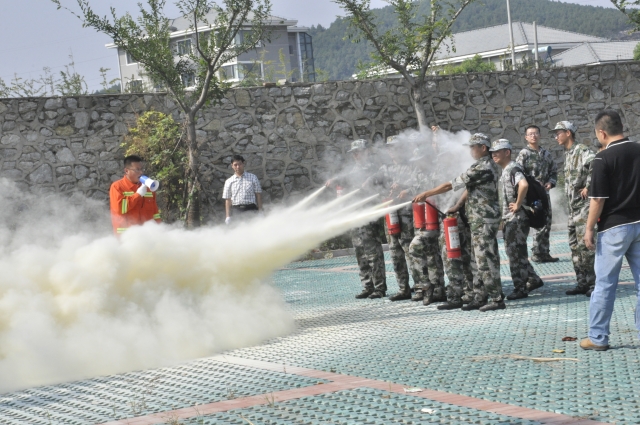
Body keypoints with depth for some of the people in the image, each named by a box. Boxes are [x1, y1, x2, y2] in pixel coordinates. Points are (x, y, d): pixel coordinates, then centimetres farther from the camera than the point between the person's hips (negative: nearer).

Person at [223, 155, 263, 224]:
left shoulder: (252, 177, 10)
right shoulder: (229, 181, 12)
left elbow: (258, 195, 9)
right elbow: (227, 200, 11)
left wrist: (260, 212, 1)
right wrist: (228, 217, 3)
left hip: (250, 210, -1)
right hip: (236, 210, 1)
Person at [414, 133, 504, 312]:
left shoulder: (482, 168, -19)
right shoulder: (488, 166, 13)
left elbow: (451, 185, -17)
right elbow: (470, 187, 17)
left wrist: (426, 194, -11)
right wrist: (457, 206, 7)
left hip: (484, 221, -10)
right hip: (479, 220, 10)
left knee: (486, 260, -7)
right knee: (483, 260, 12)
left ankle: (498, 299, -4)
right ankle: (482, 298, 17)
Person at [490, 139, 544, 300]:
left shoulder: (513, 169, -15)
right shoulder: (505, 171, 16)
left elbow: (524, 185, -35)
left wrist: (518, 205, -25)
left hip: (517, 219, -10)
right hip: (510, 220, 10)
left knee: (516, 253, -4)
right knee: (513, 251, 16)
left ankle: (520, 289, 2)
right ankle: (534, 279, 25)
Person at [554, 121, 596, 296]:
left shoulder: (582, 151, -14)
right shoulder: (567, 153, 15)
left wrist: (588, 187, -24)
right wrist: (570, 195, 14)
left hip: (584, 204, -9)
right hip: (573, 205, 9)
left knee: (584, 244, -10)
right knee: (575, 245, 10)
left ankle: (594, 283, -3)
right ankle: (582, 283, 15)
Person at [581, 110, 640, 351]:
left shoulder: (603, 158, -12)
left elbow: (598, 199, -14)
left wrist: (589, 229, -6)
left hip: (614, 227, -5)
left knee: (605, 285, 2)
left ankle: (598, 338, 6)